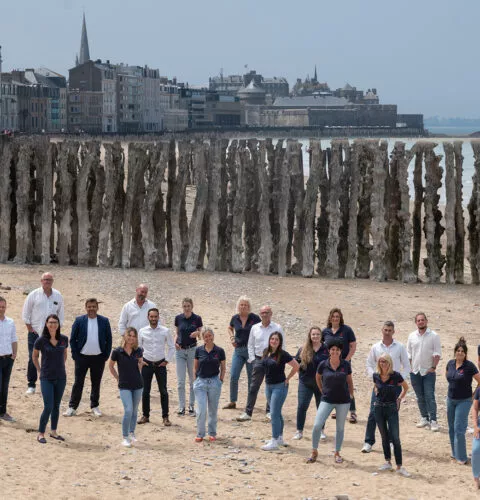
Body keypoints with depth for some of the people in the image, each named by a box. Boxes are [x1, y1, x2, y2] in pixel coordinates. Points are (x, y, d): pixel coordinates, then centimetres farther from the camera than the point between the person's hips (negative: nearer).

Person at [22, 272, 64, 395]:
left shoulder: (58, 296, 6)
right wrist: (30, 328, -3)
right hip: (35, 332, -2)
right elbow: (26, 313, 2)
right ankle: (31, 385, 6)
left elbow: (60, 314, 14)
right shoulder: (34, 295, -2)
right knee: (32, 359, -3)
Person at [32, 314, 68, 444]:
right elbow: (34, 356, 7)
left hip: (61, 378, 3)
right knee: (48, 407, -9)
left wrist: (61, 367, 11)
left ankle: (53, 431, 24)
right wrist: (40, 370, 4)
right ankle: (41, 433, 3)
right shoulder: (41, 341, -9)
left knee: (56, 406, 11)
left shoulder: (64, 339, -1)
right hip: (46, 378, -3)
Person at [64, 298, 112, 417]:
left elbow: (109, 339, 5)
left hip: (98, 358, 1)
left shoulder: (104, 321, 1)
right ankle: (72, 407, 6)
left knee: (96, 383, 10)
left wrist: (106, 356, -1)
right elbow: (72, 339, 1)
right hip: (82, 357, -1)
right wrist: (75, 355, -5)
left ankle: (95, 406, 21)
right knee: (78, 383, 2)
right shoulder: (79, 321, -2)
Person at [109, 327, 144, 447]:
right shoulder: (117, 352, -10)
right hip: (124, 386, -3)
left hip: (138, 385, 3)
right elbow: (110, 366, 6)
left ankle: (131, 433, 30)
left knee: (135, 411, 13)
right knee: (128, 410, -15)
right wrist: (118, 378, 4)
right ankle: (125, 437, -4)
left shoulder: (138, 351, -2)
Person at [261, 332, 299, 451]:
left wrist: (287, 378, -8)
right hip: (268, 386, 7)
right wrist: (267, 380, 13)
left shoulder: (282, 354, -15)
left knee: (274, 413, -10)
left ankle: (274, 442, -7)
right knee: (276, 413, 16)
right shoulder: (266, 352, 4)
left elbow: (296, 366, -13)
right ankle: (280, 438, 27)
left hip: (279, 386, -7)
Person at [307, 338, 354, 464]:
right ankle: (314, 452, 5)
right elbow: (318, 377, 13)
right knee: (317, 425, -9)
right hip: (327, 400, 0)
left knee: (340, 427, 10)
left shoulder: (345, 365, -5)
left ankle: (337, 453, 24)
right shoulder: (323, 365, -6)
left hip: (343, 401, 0)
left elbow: (349, 380, 8)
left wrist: (351, 395, 9)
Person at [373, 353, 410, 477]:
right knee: (384, 437, 11)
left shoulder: (396, 376, -11)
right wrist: (377, 395, 8)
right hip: (379, 408, 3)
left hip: (392, 408, -3)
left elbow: (406, 387, 7)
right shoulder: (376, 376, -1)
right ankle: (388, 463, 22)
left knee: (395, 438, -7)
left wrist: (399, 399, 1)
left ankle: (399, 467, -5)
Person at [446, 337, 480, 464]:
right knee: (452, 429, 13)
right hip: (451, 400, 6)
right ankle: (455, 454, 26)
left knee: (459, 429, -9)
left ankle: (461, 458, -2)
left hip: (464, 401, -6)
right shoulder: (450, 363, 0)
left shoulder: (469, 366, -16)